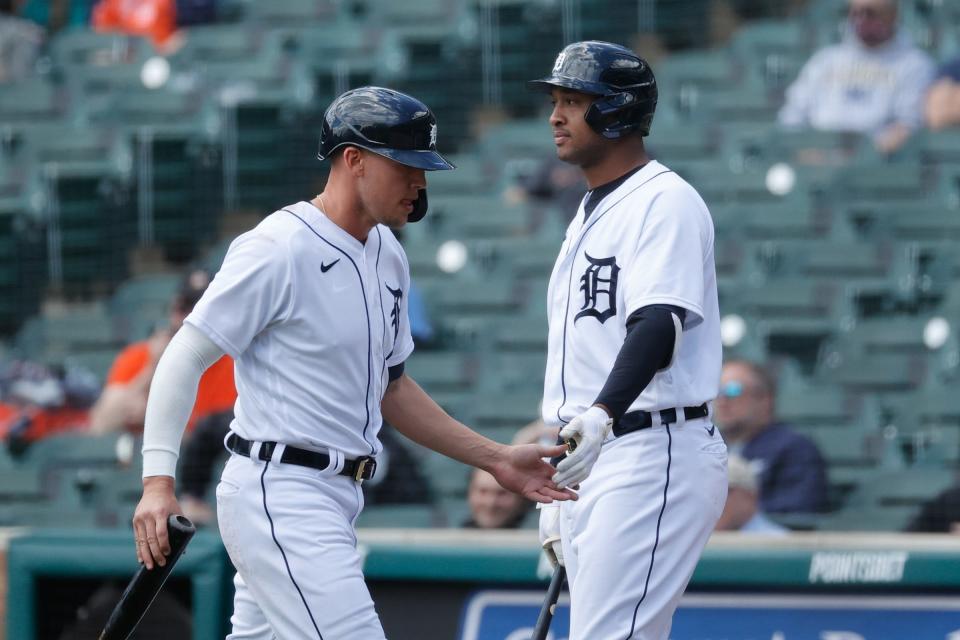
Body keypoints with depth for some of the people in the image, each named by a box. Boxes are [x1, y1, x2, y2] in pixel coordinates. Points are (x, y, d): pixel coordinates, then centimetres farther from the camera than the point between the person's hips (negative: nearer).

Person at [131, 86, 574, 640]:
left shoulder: (388, 257, 15)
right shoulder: (280, 249, -13)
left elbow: (390, 387, 24)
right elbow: (186, 359, -13)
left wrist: (494, 459, 19)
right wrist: (158, 480, -23)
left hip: (335, 500, 9)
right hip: (279, 491, -9)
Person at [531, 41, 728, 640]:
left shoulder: (665, 202, -9)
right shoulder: (589, 214, 22)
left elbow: (659, 324, -25)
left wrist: (602, 415, -41)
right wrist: (555, 497, 23)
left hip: (655, 456, -10)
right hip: (588, 460, 10)